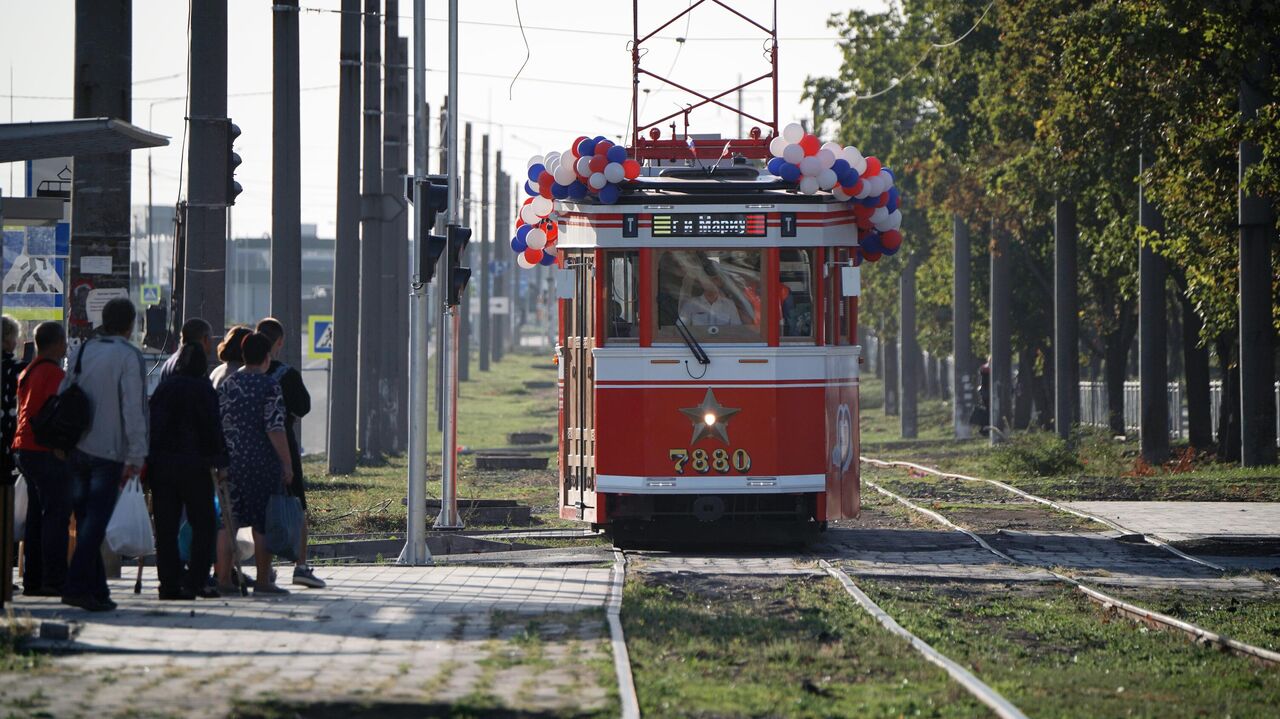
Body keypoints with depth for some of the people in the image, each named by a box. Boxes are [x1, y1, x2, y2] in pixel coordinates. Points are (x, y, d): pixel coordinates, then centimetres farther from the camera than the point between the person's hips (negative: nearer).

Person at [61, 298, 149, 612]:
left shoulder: (83, 351, 10)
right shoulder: (129, 356, -9)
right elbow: (133, 409, -14)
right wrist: (136, 456, -13)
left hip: (77, 449, 6)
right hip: (109, 453, -6)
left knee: (86, 519, 11)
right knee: (95, 522, -6)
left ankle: (97, 589, 14)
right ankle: (75, 586, -14)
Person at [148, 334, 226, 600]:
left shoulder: (162, 388, 6)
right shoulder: (203, 389, -5)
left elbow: (152, 426, 4)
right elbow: (213, 428, -7)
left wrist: (150, 461, 7)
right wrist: (220, 462, -2)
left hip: (161, 465, 4)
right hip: (193, 466, -4)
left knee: (166, 528, 6)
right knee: (203, 525, 4)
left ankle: (169, 583, 4)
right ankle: (195, 582, -4)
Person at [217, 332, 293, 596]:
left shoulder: (227, 384, 7)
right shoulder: (269, 386, -9)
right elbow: (275, 429, -15)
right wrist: (287, 464, -9)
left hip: (230, 462, 5)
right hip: (262, 464, -5)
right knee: (263, 524, 1)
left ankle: (224, 577, 5)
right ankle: (263, 580, 4)